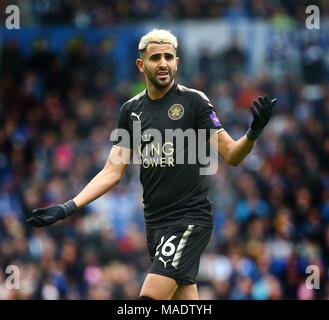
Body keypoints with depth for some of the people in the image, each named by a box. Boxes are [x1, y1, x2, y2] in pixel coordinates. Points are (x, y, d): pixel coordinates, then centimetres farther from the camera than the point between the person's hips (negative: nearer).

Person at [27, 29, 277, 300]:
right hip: (156, 223, 5)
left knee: (151, 297, -18)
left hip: (191, 219, -5)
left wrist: (253, 133, -30)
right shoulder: (131, 110, 9)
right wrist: (67, 208, 1)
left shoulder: (194, 101, -5)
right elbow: (112, 172, 10)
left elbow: (231, 155, -8)